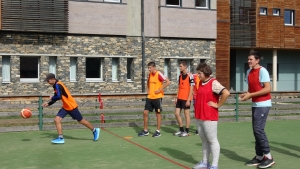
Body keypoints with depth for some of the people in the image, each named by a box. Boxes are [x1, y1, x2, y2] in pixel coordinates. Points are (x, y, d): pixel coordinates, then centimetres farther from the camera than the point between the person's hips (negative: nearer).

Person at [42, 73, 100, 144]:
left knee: (81, 121, 5)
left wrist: (52, 97, -14)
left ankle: (95, 130, 23)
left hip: (71, 106, -9)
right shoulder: (56, 86, 9)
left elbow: (58, 96, -34)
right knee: (57, 120, -5)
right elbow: (56, 98, 17)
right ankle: (61, 138, -2)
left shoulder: (58, 85, -21)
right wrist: (48, 104, 6)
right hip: (65, 107, 9)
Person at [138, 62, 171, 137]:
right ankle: (145, 131, 14)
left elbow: (168, 82, -20)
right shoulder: (150, 74, 9)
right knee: (145, 112, 3)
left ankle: (158, 131, 13)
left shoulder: (159, 74, -12)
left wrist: (160, 90, -18)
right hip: (150, 97, 7)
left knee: (158, 113, 4)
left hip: (157, 97, -7)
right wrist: (148, 90, 13)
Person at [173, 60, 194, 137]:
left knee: (186, 114, 1)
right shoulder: (180, 76, 11)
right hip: (179, 98, 8)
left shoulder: (190, 76, -12)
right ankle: (181, 130, 22)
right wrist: (176, 97, 11)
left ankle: (187, 131, 12)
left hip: (186, 98, -8)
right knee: (177, 113, 9)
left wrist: (188, 100, -16)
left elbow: (191, 88, -13)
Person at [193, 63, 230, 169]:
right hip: (199, 117, 8)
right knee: (204, 140, 15)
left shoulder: (213, 83, -14)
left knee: (212, 140, -1)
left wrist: (218, 105, -18)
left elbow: (226, 93, -26)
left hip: (209, 117, -8)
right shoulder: (200, 83, 11)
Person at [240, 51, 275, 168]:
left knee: (258, 129, -12)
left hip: (263, 104, -8)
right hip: (255, 104, 8)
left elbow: (268, 89, -19)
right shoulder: (249, 72, 11)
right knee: (256, 130, 8)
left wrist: (250, 95, -19)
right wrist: (246, 94, -2)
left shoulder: (262, 71, -12)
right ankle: (259, 157, 14)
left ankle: (268, 157, -3)